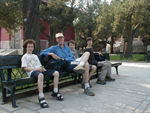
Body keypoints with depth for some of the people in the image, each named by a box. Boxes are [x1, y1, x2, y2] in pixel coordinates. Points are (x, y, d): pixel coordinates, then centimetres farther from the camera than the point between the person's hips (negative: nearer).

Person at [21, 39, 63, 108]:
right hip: (32, 72, -7)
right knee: (40, 75, -43)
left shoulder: (35, 56, 32)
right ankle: (41, 97, -41)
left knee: (56, 73, -11)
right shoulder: (24, 57, 12)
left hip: (39, 71, 7)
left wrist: (43, 69, 2)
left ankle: (55, 92, -2)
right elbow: (25, 68, -3)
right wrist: (35, 69, -14)